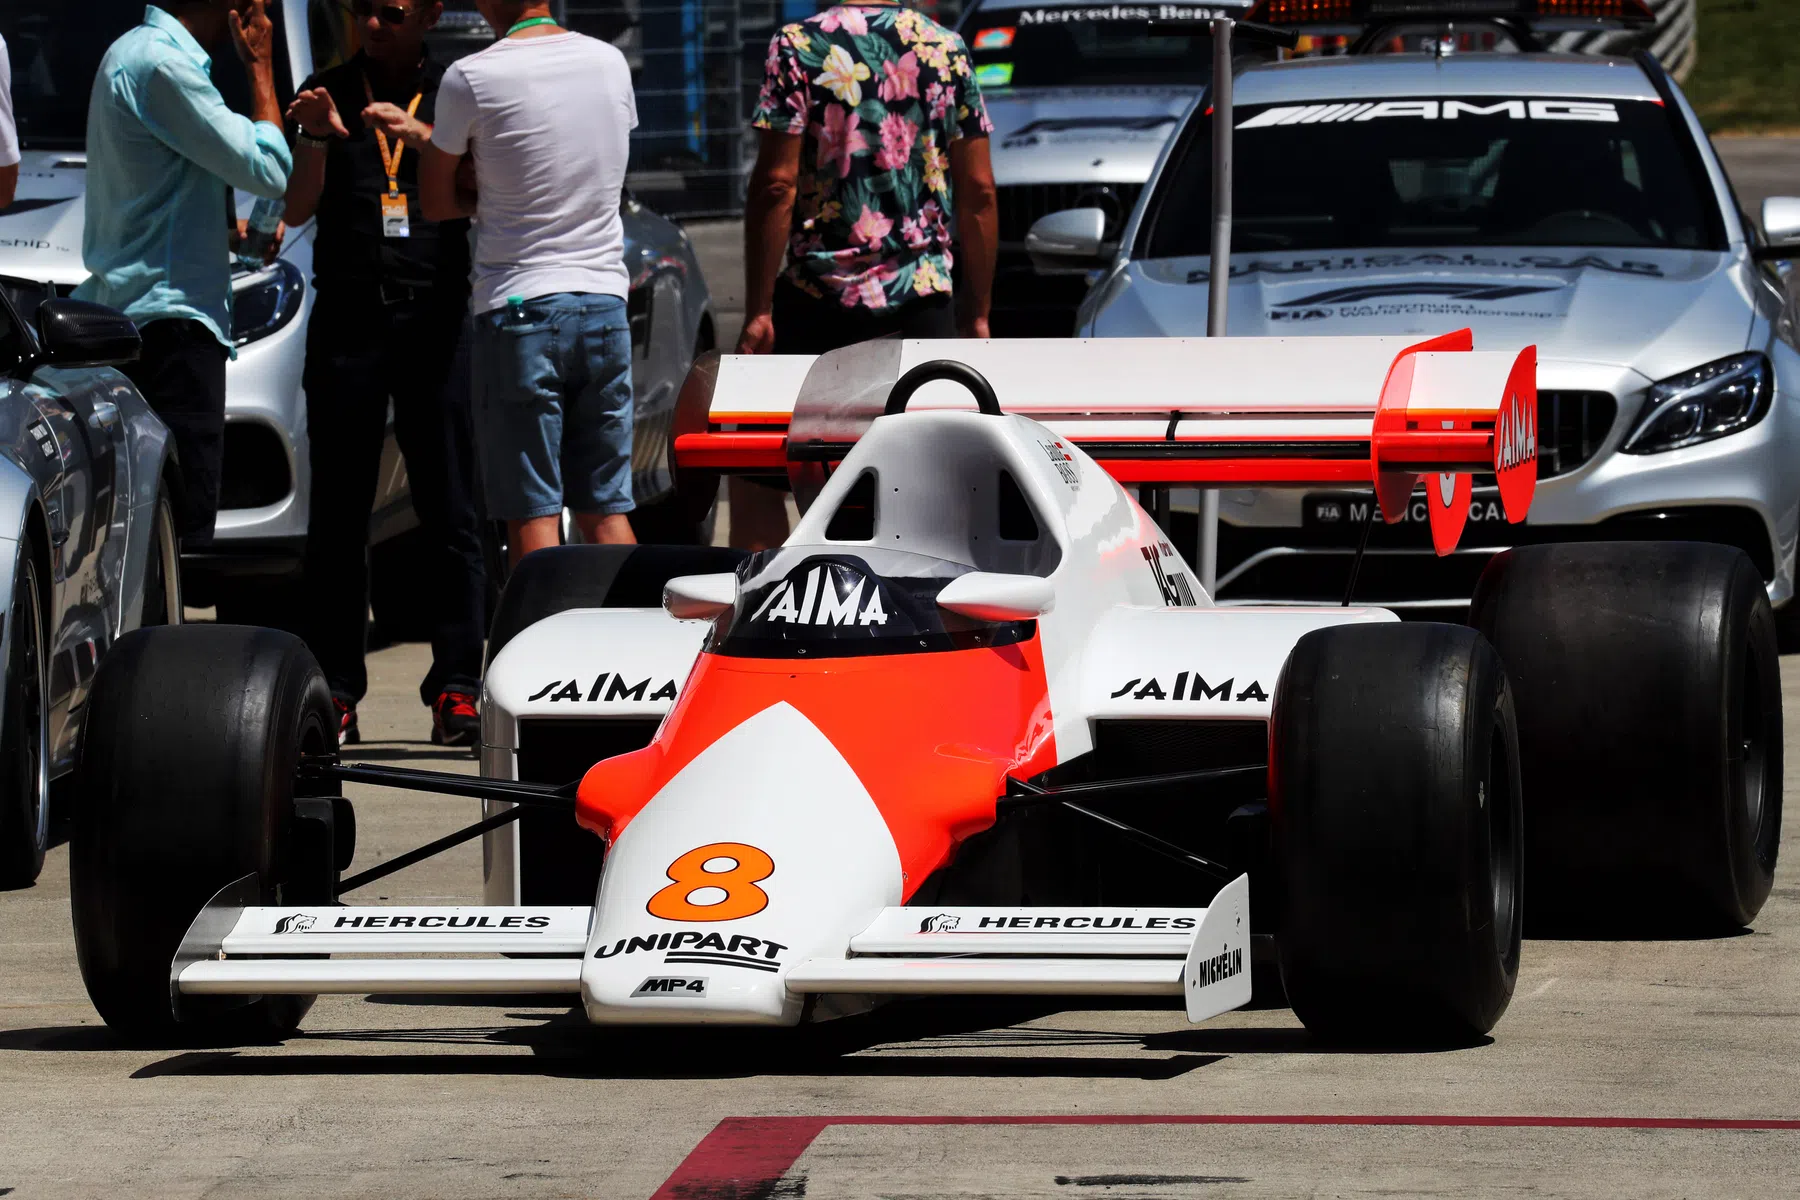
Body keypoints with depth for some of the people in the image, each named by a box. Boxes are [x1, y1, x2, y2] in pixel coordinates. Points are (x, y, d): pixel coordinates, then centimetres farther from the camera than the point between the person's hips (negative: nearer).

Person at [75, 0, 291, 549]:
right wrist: (260, 66, -3)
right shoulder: (162, 65, -15)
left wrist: (227, 231, 15)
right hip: (170, 317, -11)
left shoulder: (133, 53, 18)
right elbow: (268, 170, -14)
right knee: (183, 524, -13)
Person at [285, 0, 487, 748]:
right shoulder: (327, 94, 11)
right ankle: (335, 692, -1)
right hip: (347, 317, 1)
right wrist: (314, 139, -15)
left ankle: (456, 690, -6)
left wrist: (424, 137, -18)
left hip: (436, 318, -1)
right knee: (339, 513, -2)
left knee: (449, 511, -5)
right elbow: (297, 210, 4)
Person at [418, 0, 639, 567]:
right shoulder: (611, 63, 4)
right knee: (606, 509, 9)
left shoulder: (472, 79, -10)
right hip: (606, 304, 5)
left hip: (519, 309, -5)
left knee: (532, 515, -2)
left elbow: (435, 202, 1)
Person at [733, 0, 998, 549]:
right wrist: (978, 314, 12)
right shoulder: (947, 49, 5)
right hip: (925, 297, 3)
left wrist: (757, 312, -8)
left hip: (822, 293, -3)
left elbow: (776, 186, -11)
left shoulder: (799, 46, -6)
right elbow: (979, 191, 5)